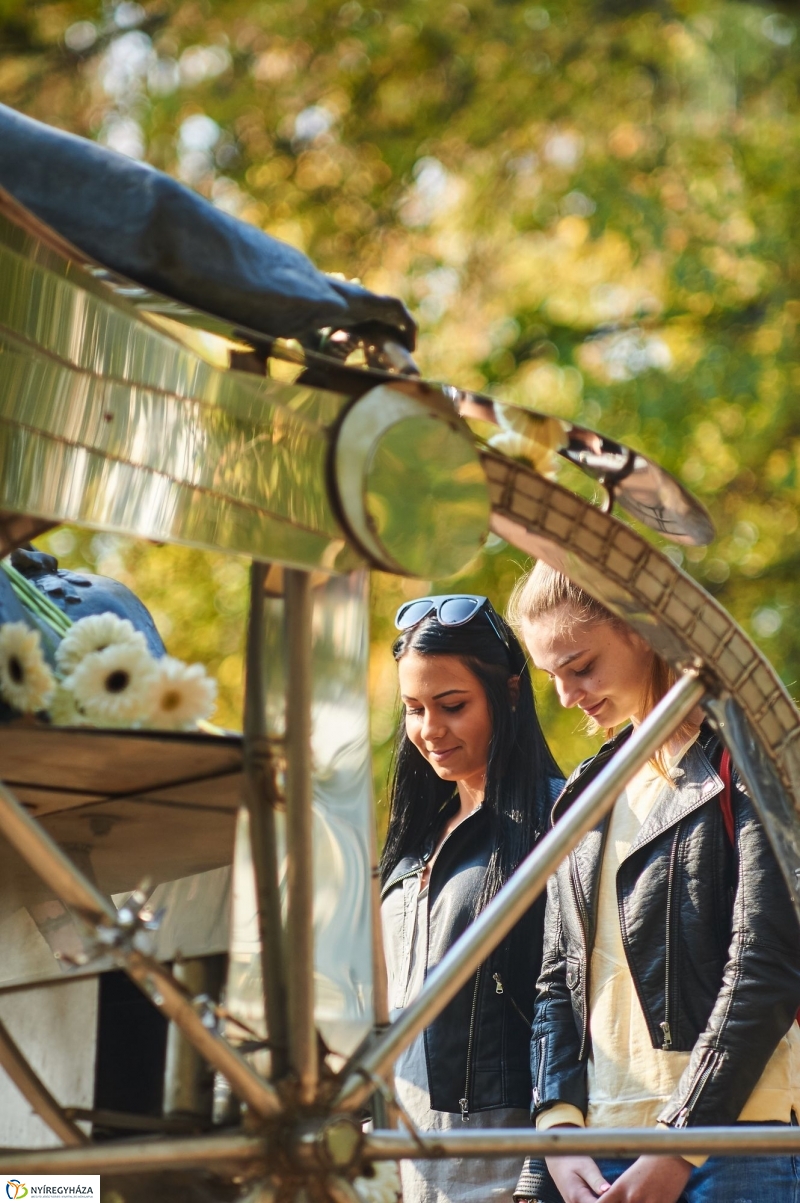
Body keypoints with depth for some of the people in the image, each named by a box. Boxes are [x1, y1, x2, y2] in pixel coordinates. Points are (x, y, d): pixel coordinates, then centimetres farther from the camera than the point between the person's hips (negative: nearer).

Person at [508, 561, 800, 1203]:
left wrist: (679, 1146, -13)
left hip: (735, 1145, -6)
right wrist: (557, 1126, 0)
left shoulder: (748, 760, -4)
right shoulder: (586, 792, 17)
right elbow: (558, 979, 15)